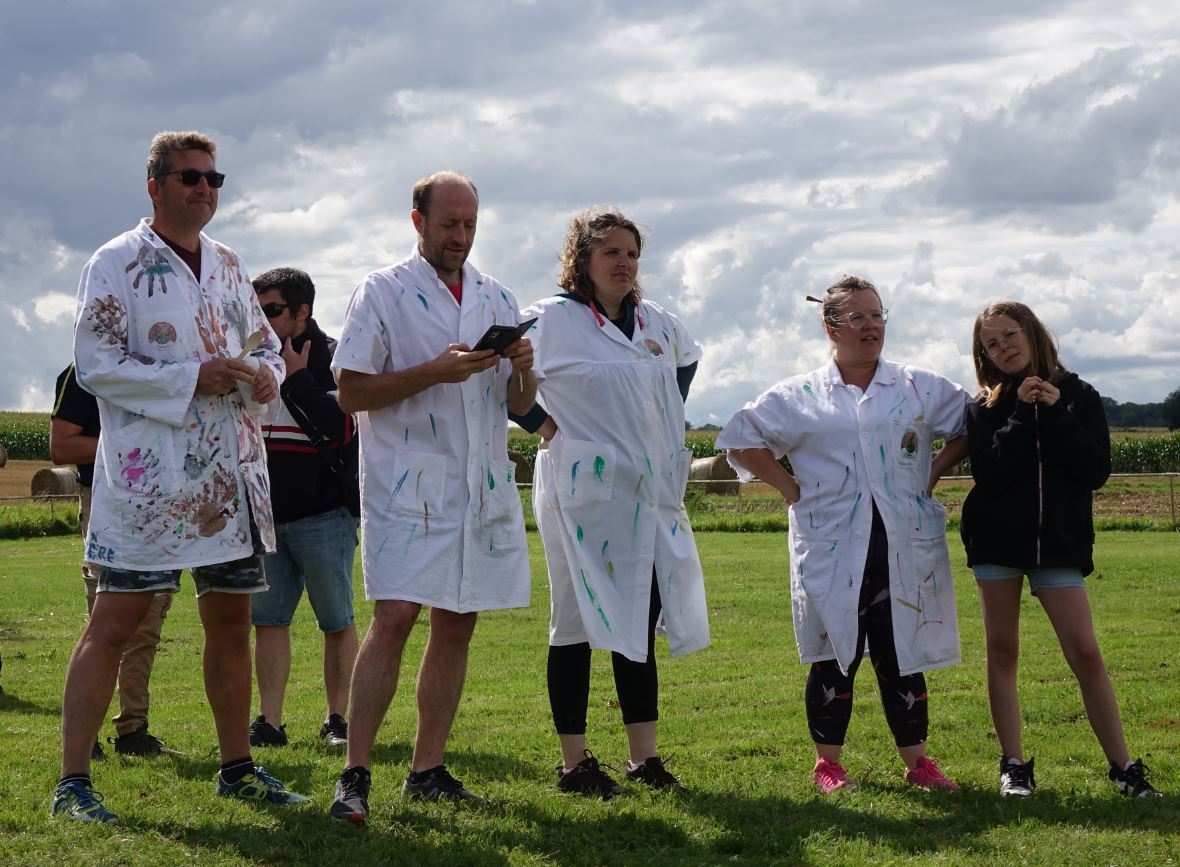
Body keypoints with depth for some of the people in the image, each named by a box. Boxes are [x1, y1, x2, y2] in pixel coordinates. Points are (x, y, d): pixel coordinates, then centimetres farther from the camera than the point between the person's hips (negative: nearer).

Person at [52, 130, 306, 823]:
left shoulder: (229, 265, 15)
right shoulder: (117, 263, -4)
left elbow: (267, 345, 22)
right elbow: (94, 363, -11)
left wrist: (265, 375, -2)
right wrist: (192, 378, -18)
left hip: (232, 473, 6)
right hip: (149, 474, -6)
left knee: (232, 621, 12)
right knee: (115, 622, -7)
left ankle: (238, 767, 24)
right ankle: (73, 781, -4)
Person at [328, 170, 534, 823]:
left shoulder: (496, 298, 15)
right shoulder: (383, 292, 0)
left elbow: (520, 404, 16)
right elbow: (350, 391, -7)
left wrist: (523, 370, -7)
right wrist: (438, 371, -16)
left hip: (481, 486, 5)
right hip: (407, 486, -5)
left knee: (457, 623, 6)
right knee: (393, 618, -14)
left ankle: (427, 769, 13)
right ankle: (355, 774, -11)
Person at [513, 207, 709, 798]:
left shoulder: (657, 324, 12)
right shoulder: (551, 321, -8)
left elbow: (688, 360, 31)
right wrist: (541, 424, -11)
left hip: (652, 493, 6)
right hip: (584, 492, -6)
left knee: (640, 626, 9)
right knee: (578, 622, 0)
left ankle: (644, 757, 16)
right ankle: (574, 763, 6)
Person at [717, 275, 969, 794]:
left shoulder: (920, 389, 9)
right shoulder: (799, 397, 6)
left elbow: (971, 426, 15)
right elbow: (741, 439, 10)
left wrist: (933, 474, 6)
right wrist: (790, 487, 4)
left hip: (903, 550, 1)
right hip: (831, 551, -1)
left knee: (902, 654, 3)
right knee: (834, 656, 2)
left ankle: (916, 760, 11)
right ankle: (827, 761, 12)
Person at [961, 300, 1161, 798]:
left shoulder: (1078, 396, 4)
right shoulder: (985, 408, 4)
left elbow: (1096, 471, -6)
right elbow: (986, 472, -12)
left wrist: (1056, 416, -12)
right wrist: (1023, 416, -13)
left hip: (1059, 539, -1)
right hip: (997, 538, 1)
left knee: (1085, 653, -7)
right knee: (1002, 650, 3)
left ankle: (1123, 766, -2)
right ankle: (1013, 764, 10)